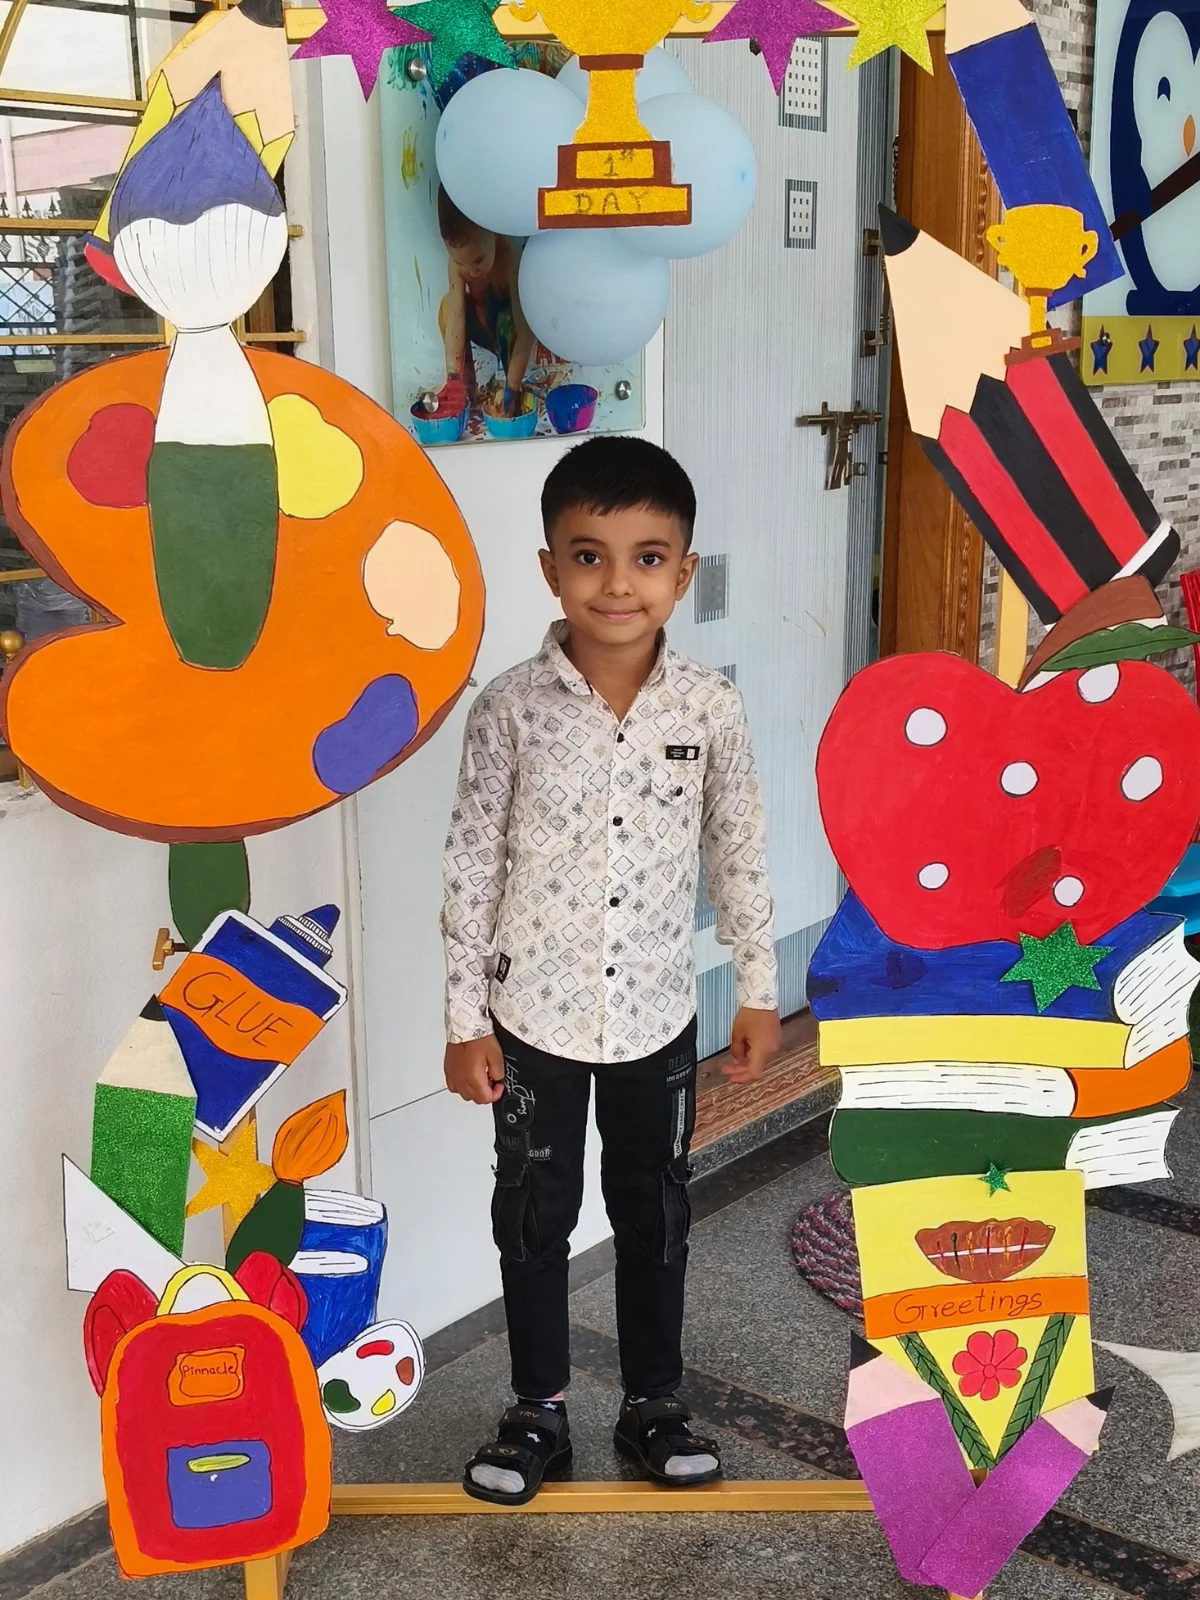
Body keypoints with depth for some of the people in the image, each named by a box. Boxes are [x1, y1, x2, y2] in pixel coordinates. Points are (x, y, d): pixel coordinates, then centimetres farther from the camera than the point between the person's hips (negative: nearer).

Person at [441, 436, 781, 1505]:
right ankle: (540, 1415, 33)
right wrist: (465, 1019, -5)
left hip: (658, 1013, 1)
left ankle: (654, 1407, 36)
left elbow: (738, 854, 2)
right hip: (534, 1013, -1)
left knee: (656, 1214, 16)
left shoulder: (710, 708, -9)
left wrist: (759, 987, 5)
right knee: (534, 1217, 14)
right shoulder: (511, 708, -13)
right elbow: (474, 864, -7)